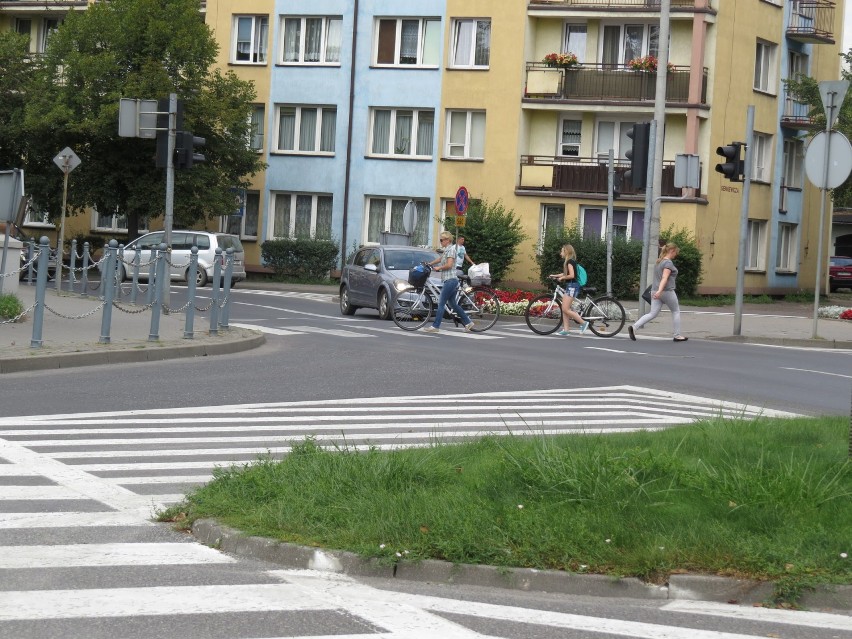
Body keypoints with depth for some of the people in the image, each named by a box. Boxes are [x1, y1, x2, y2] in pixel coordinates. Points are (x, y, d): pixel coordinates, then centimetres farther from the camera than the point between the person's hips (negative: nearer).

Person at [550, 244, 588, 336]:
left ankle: (583, 323, -9)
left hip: (572, 286, -10)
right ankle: (565, 330, 7)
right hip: (569, 286, 10)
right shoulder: (570, 261, 16)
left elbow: (571, 275, -22)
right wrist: (555, 275, 20)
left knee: (565, 309, -13)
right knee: (564, 309, 7)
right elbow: (566, 273, 24)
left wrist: (561, 278, -9)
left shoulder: (570, 261, -13)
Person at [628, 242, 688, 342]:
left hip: (655, 291, 8)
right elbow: (664, 278, -25)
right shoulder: (668, 263, -13)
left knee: (652, 313, 2)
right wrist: (660, 291, -35)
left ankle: (634, 327, -15)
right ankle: (677, 335, 16)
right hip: (667, 292, -7)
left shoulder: (659, 261, 14)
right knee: (676, 311, 12)